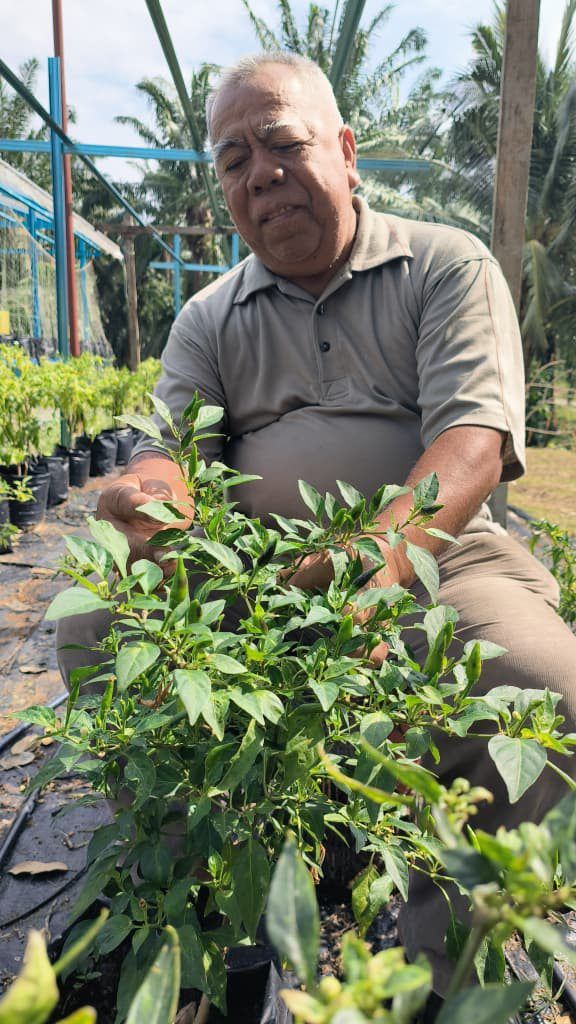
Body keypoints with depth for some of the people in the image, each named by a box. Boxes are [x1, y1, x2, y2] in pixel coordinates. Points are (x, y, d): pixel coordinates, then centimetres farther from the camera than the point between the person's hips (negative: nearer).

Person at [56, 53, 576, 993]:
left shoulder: (448, 266, 4)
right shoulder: (207, 320, 14)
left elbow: (475, 440, -11)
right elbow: (174, 453, 3)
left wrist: (383, 555, -31)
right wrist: (150, 496, -24)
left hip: (429, 550, -2)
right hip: (249, 570, 3)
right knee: (90, 622, -19)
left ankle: (434, 955, -5)